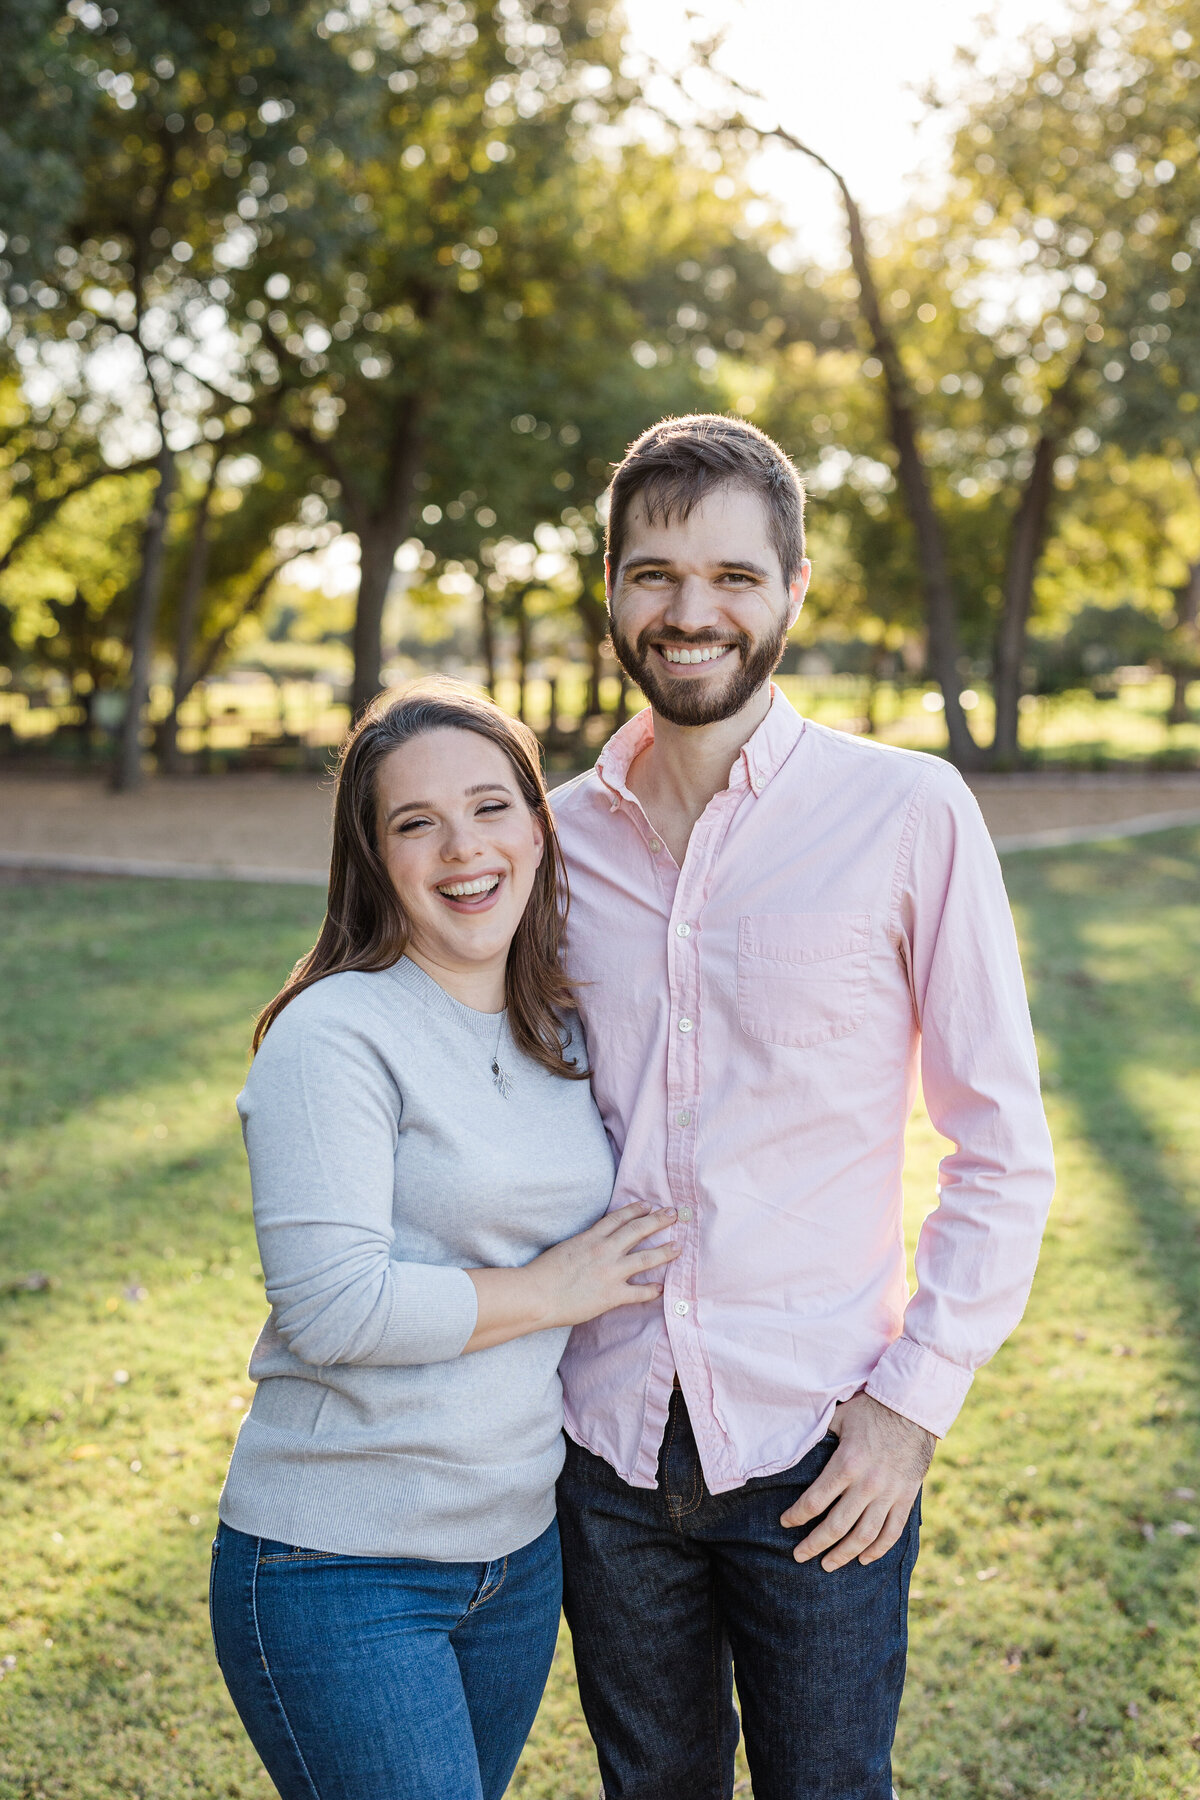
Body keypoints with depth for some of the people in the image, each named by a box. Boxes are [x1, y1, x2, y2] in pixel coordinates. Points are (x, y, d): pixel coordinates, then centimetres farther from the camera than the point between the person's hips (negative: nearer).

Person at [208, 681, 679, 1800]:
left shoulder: (564, 1035, 7)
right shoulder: (334, 1034, -15)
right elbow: (333, 1307, -23)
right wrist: (553, 1291, -13)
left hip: (520, 1547, 7)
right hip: (339, 1573, -7)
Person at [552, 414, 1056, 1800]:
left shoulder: (909, 814, -10)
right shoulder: (562, 831, 2)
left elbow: (1005, 1152, -7)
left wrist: (916, 1396, -11)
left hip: (819, 1456, -3)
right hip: (607, 1440, 4)